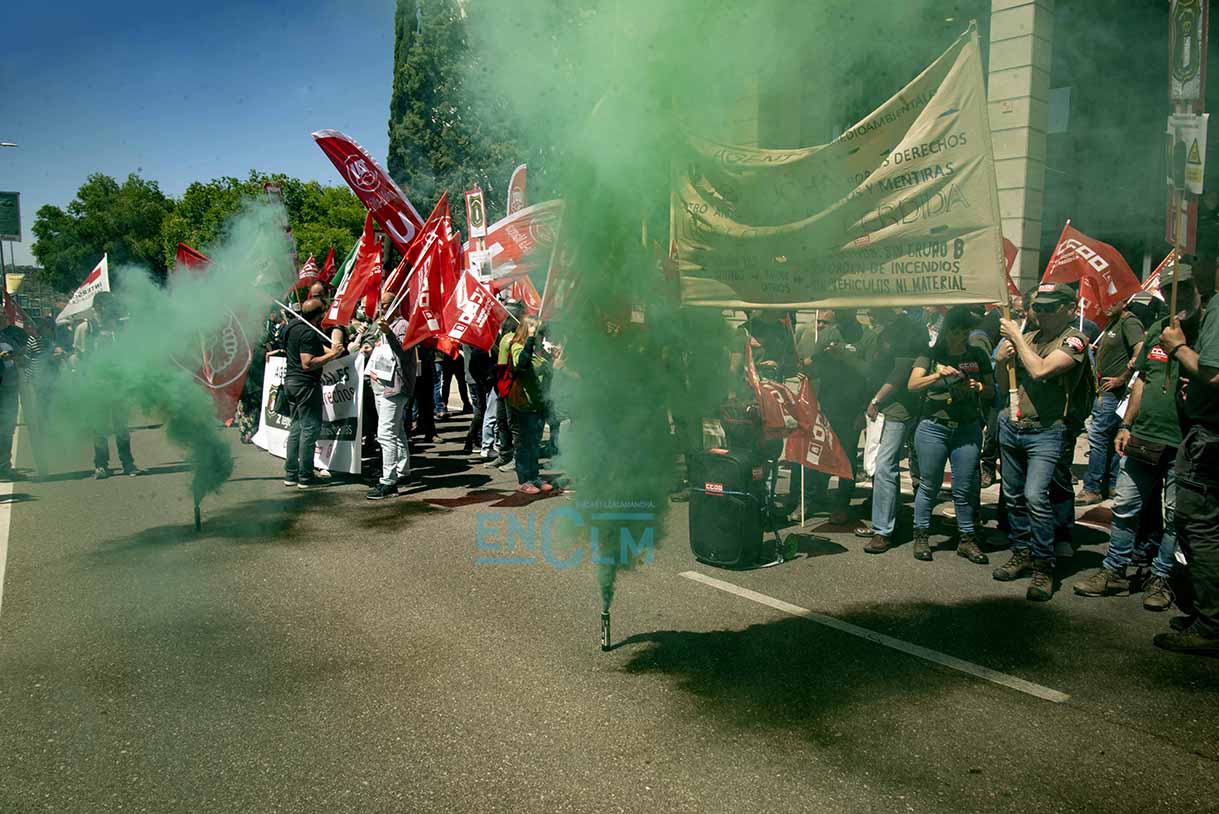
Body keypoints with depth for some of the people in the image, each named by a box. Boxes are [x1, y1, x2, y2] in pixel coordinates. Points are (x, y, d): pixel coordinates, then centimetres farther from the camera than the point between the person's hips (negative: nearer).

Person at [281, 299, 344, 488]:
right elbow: (308, 364, -26)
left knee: (296, 427, 15)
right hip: (306, 383, -10)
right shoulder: (309, 333, -20)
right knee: (310, 428, -3)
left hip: (290, 380, 10)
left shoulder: (293, 324, 10)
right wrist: (331, 354, -20)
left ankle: (290, 474, 17)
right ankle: (305, 477, -1)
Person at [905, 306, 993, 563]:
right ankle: (921, 535, 17)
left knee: (965, 489, 4)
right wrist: (938, 375, -26)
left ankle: (966, 539, 17)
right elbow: (912, 385, -11)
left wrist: (979, 387, -11)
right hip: (933, 427, -2)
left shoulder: (978, 355, 8)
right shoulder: (931, 355, 1)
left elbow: (990, 392, 12)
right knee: (929, 485, 5)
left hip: (968, 430, 2)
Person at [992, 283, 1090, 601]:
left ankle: (1043, 566, -5)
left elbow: (1040, 371, -23)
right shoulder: (1028, 336, 11)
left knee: (1035, 496, -17)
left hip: (1045, 431, -6)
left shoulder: (1074, 340, -7)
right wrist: (1001, 361, -5)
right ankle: (1022, 553, 27)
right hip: (1011, 427, 7)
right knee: (1013, 495, 13)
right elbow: (1004, 384, 16)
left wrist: (1016, 336, -12)